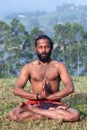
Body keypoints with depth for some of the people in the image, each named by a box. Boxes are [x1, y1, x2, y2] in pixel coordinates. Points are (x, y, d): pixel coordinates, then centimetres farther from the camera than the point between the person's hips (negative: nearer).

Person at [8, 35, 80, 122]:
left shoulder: (59, 66, 5)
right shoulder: (28, 67, 6)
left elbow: (70, 88, -9)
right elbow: (17, 90, -5)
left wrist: (48, 96, -20)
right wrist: (38, 96, -19)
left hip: (55, 104, 0)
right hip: (36, 104, 1)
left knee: (75, 115, -31)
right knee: (12, 115, -29)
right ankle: (54, 113, -17)